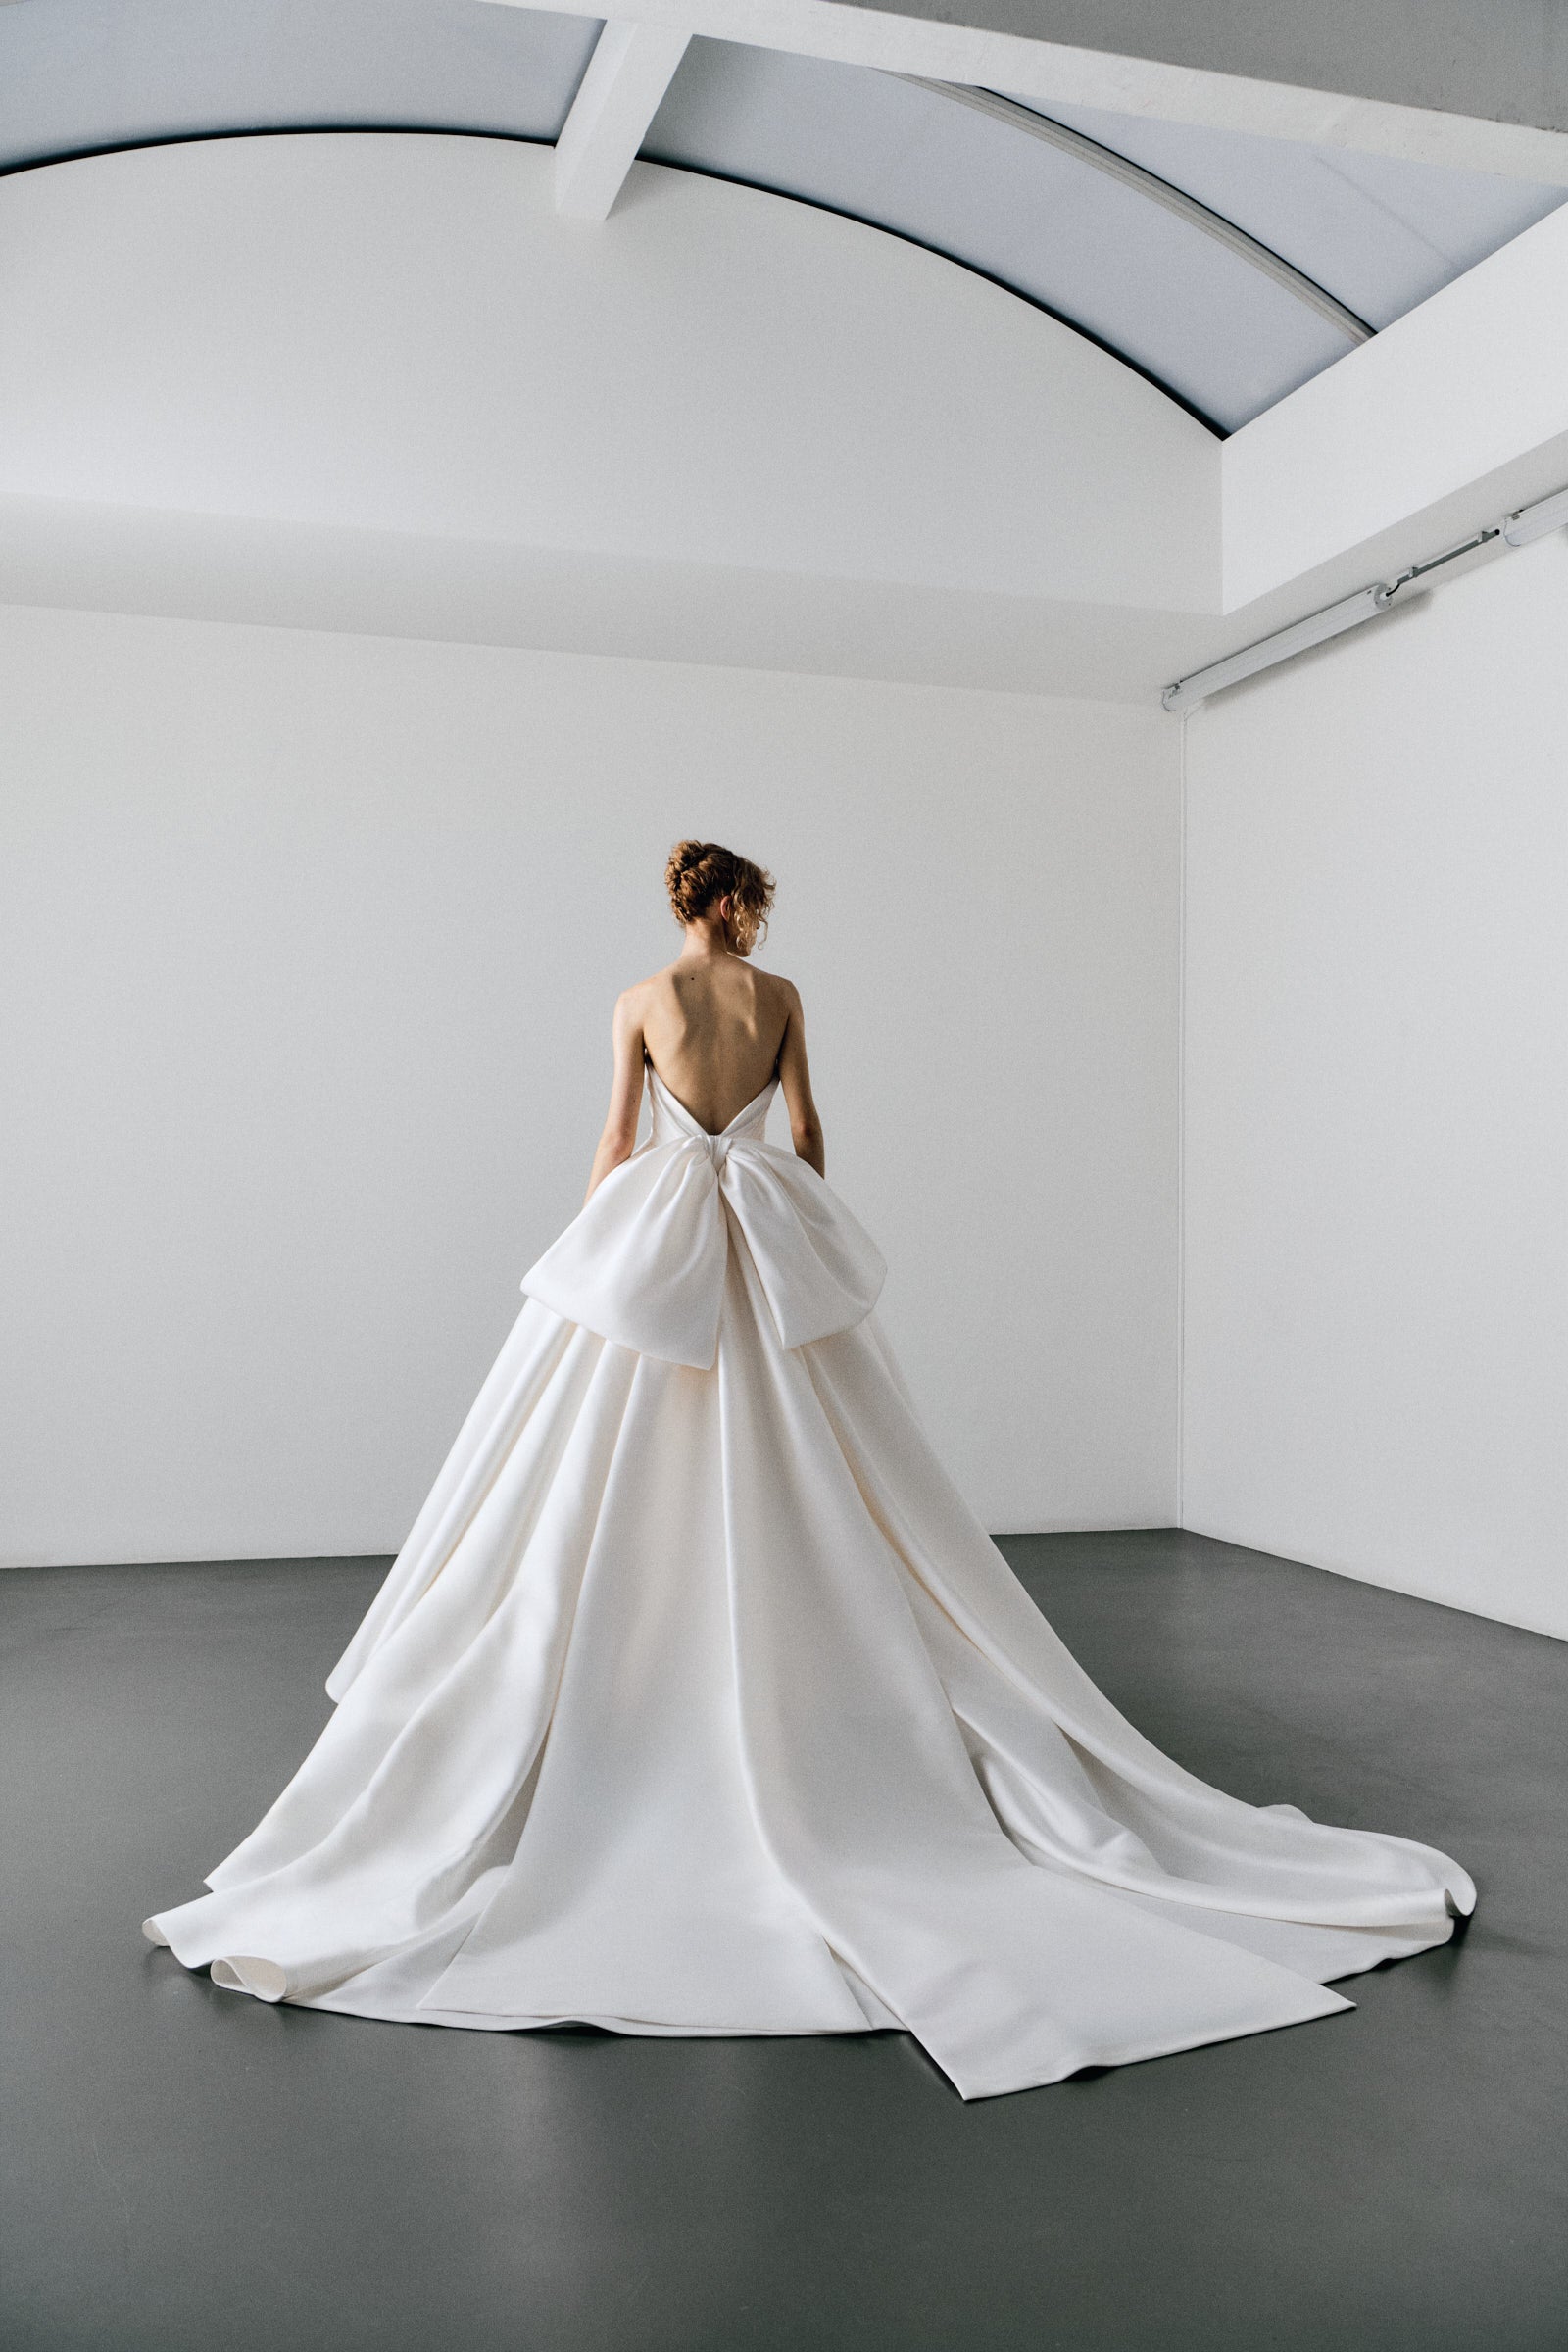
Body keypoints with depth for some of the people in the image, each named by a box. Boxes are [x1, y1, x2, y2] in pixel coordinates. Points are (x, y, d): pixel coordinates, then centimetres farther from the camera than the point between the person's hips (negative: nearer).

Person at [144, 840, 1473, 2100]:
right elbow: (806, 1126, 12)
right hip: (769, 1235, 1)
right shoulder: (780, 996, 6)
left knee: (623, 1504, 2)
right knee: (796, 1495, 5)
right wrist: (805, 1224, 24)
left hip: (656, 1235, -1)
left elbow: (617, 1143, 4)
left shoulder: (641, 1000, 3)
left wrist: (591, 1257, 13)